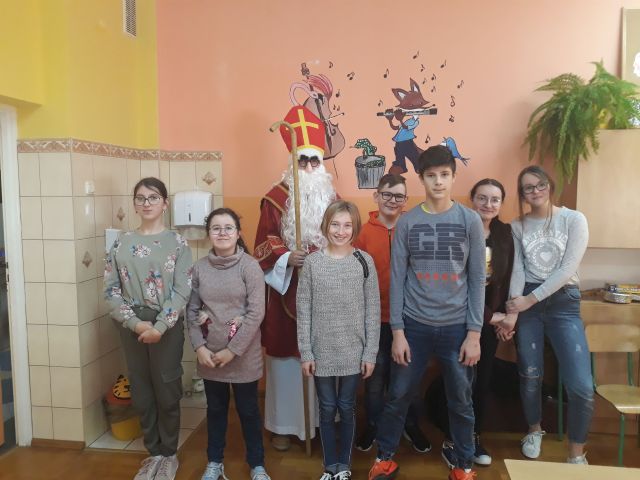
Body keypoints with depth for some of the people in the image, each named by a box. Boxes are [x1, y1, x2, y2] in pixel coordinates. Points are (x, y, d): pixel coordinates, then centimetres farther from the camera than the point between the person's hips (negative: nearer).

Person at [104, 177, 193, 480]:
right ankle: (153, 452, 31)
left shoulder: (177, 243, -3)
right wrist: (134, 322, -13)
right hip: (132, 327, 3)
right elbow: (110, 289, -1)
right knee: (141, 393, 12)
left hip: (167, 327, -2)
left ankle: (169, 454, 28)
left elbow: (182, 291, -9)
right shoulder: (121, 243, 4)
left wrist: (160, 326, -18)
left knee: (167, 392, 7)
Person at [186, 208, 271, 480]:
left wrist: (232, 350, -15)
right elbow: (191, 310, 4)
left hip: (243, 355, -3)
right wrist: (199, 346, -7)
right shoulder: (200, 267, -1)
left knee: (248, 410, 11)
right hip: (209, 355, 3)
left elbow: (256, 313, -15)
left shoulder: (249, 266, -12)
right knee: (215, 409, 18)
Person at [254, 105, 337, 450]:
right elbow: (265, 244, -6)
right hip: (286, 289, -3)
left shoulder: (331, 197, 8)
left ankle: (321, 419, 29)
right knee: (286, 355, 4)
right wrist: (286, 258, -23)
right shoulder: (276, 197, -3)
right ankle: (283, 424, 20)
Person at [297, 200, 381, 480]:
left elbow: (373, 310, -2)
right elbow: (303, 311, -1)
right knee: (327, 410, 11)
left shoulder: (364, 262, -4)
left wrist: (370, 353, -4)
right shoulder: (313, 262, -3)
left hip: (353, 352, 0)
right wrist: (305, 353, -4)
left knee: (347, 409, 12)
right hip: (322, 352, 1)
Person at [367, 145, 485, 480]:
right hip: (415, 325, 0)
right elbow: (397, 279, -1)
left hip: (457, 326, 0)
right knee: (398, 396, 10)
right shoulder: (406, 223, -1)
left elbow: (477, 280, -1)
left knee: (461, 402, 12)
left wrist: (474, 333, -5)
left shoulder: (470, 221, -1)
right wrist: (397, 331, -4)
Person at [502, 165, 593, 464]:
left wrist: (530, 299, -14)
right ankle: (534, 431, 36)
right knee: (529, 376, 9)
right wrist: (512, 311, -13)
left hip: (563, 302, -2)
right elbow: (517, 270, -1)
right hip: (527, 302, 2)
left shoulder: (574, 220, -3)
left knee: (581, 386, -9)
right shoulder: (517, 226, 6)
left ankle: (576, 455, 11)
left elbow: (567, 269, -10)